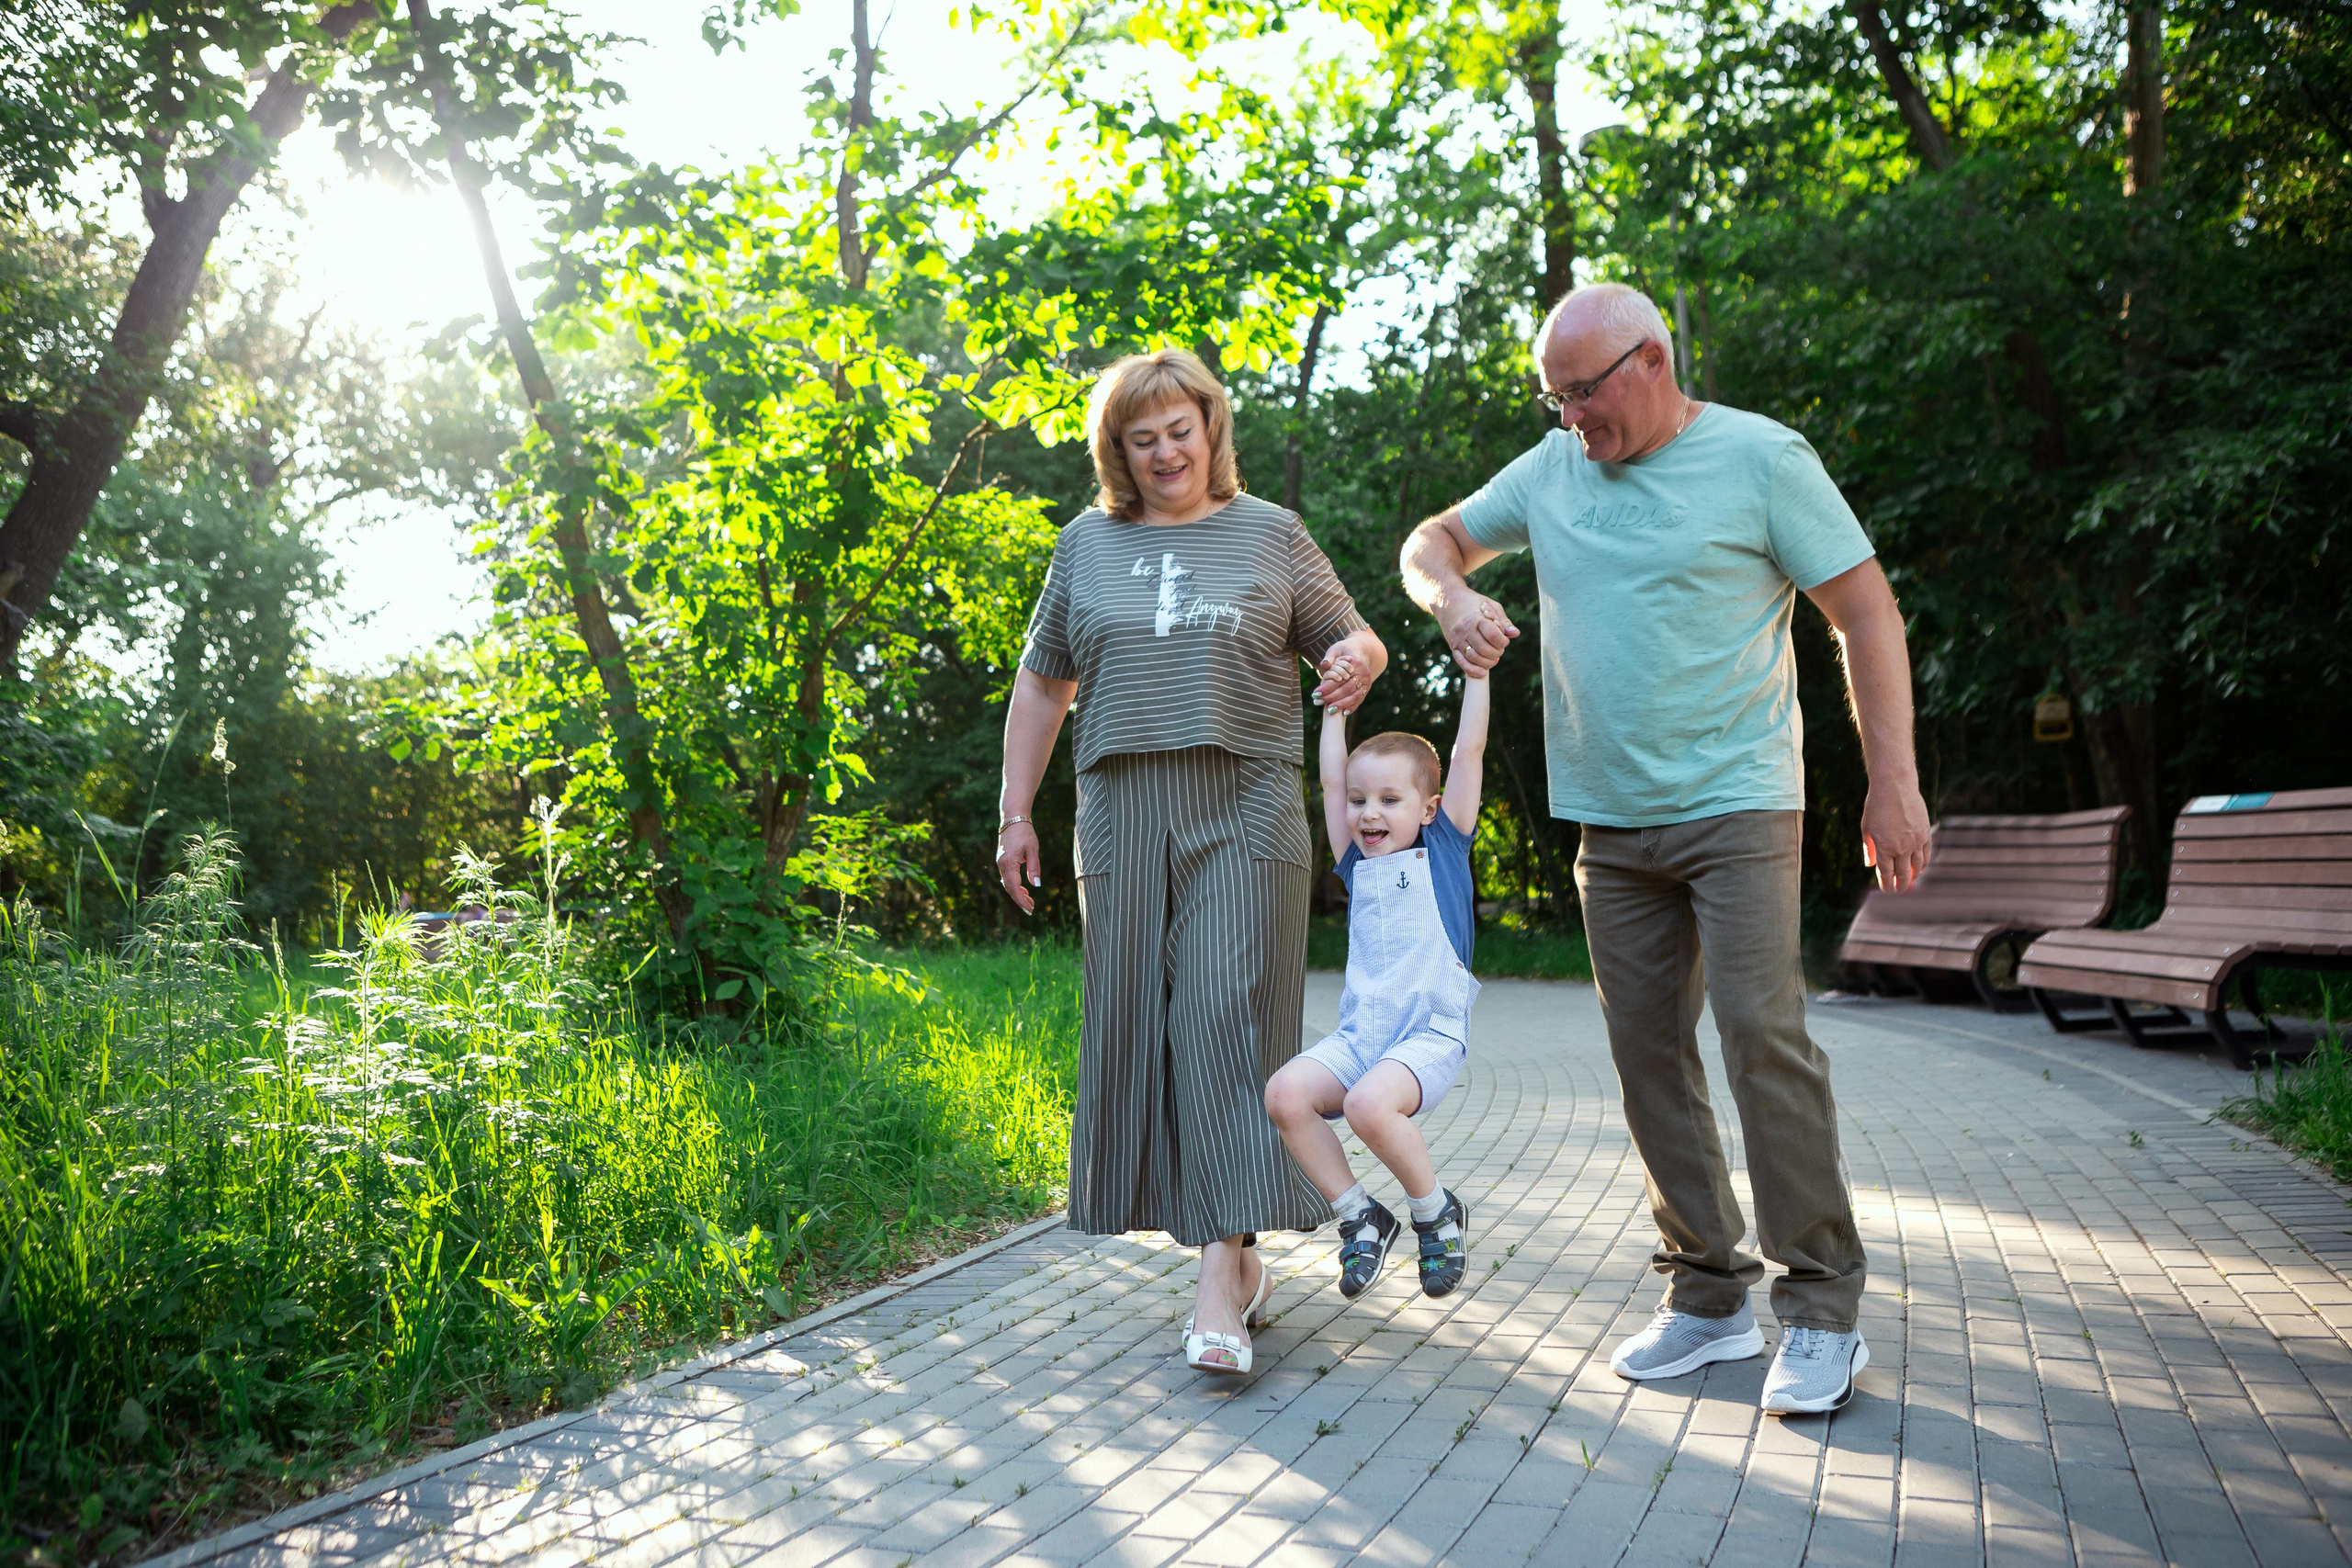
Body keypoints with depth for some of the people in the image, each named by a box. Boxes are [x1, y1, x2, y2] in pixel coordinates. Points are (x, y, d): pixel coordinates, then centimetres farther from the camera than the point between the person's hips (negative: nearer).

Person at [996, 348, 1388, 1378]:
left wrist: (1357, 661, -10)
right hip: (1123, 813, 3)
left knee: (1227, 1017, -11)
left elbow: (1357, 645, 15)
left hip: (1245, 808, -2)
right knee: (1139, 1021, 1)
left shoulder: (1272, 536, 11)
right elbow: (1041, 685, 19)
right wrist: (1015, 813, 14)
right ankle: (1235, 1249, 14)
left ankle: (1222, 1274, -12)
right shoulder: (1085, 547, 16)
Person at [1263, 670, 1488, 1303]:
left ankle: (1438, 1213, -5)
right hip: (1359, 1035, 5)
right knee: (1284, 1092, -23)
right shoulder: (1358, 864, 17)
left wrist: (1476, 670, 8)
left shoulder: (1443, 848, 8)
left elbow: (1469, 753, 5)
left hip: (1431, 1034, -5)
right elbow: (1332, 779, 19)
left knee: (1369, 1102, -33)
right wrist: (1336, 701, 25)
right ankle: (1359, 1217, -3)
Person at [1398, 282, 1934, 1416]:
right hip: (1611, 821, 5)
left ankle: (1821, 1308, -1)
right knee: (1647, 1054, 6)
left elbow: (1868, 615, -4)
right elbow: (1434, 541, 20)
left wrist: (1893, 784, -9)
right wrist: (1453, 597, -5)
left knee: (1762, 1034, -13)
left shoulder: (1760, 459, -4)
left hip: (1736, 808, -5)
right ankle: (1706, 1295, 16)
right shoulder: (1552, 469, 10)